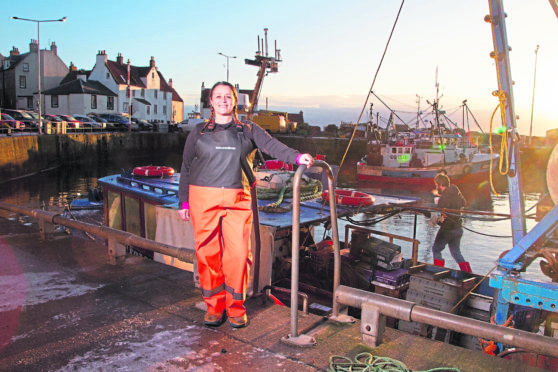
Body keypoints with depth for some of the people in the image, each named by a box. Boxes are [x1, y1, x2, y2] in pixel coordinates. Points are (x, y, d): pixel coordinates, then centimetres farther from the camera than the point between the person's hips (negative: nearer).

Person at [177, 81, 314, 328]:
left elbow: (271, 145, -6)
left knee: (238, 253, -4)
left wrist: (296, 157, -24)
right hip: (204, 199, 1)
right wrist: (183, 201, 7)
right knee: (208, 253, 1)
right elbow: (186, 168, 13)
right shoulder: (198, 133, 12)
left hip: (238, 201, 0)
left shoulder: (248, 130, 10)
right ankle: (214, 307, 17)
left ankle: (236, 308, 13)